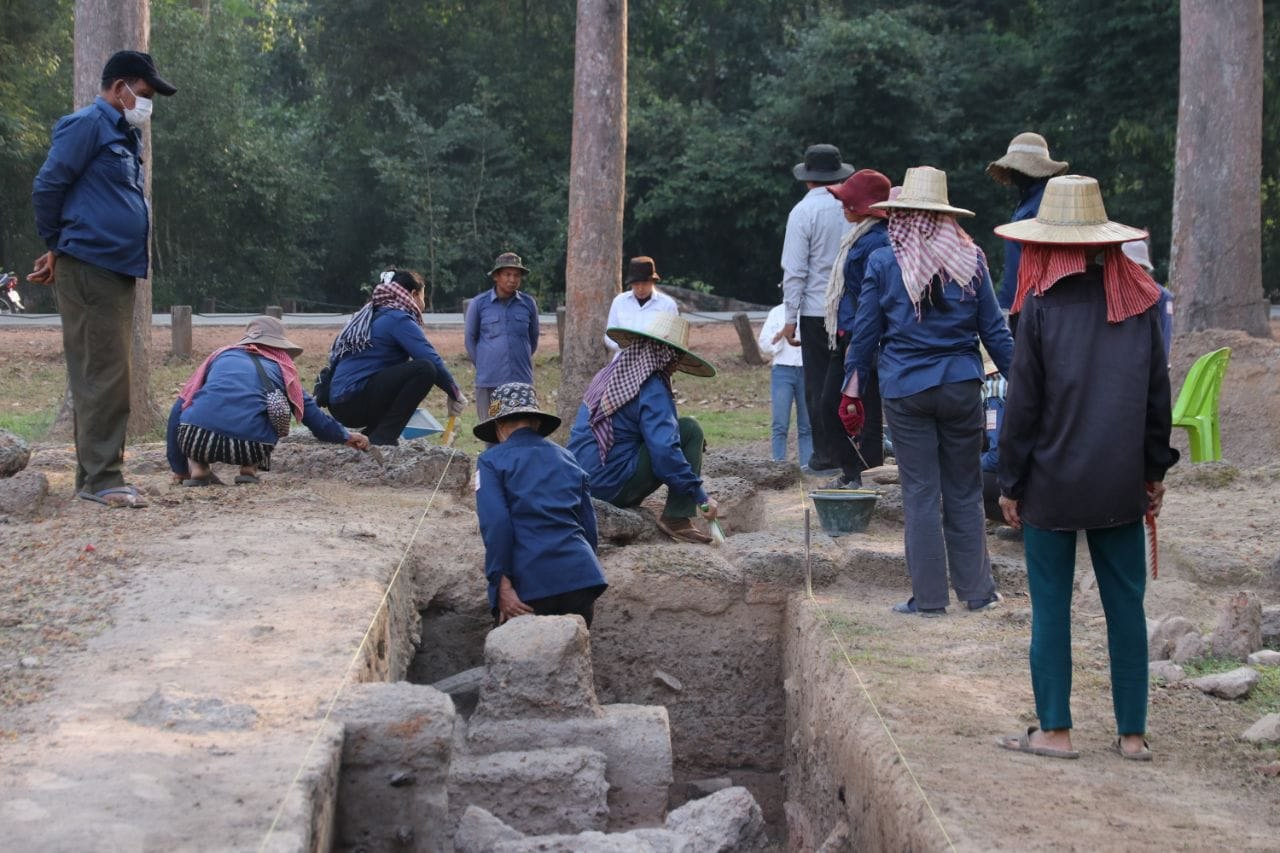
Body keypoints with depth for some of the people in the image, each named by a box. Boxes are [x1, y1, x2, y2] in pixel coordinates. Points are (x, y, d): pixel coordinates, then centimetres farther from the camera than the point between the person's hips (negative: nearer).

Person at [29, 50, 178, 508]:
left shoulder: (125, 135, 21)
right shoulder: (87, 124, -7)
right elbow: (47, 187, -10)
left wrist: (60, 250, 16)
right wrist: (57, 246, 1)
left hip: (118, 272, 9)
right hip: (89, 269, -9)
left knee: (110, 375, 10)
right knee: (103, 375, -10)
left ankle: (96, 474, 15)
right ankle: (101, 479, -8)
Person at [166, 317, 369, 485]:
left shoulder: (221, 356, 25)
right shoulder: (280, 369, 24)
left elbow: (179, 409, 23)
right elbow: (311, 412, 31)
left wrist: (179, 468, 29)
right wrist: (344, 437, 51)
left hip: (196, 441, 1)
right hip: (251, 446, 0)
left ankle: (197, 469, 13)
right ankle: (249, 469, 13)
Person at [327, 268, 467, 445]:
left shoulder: (373, 316, 22)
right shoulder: (398, 319, -6)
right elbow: (431, 359, -14)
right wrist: (455, 394, -3)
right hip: (357, 401, -10)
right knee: (424, 369, -17)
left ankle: (369, 435, 12)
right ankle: (383, 438, -16)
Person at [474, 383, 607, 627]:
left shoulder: (491, 461, 4)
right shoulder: (566, 458, 19)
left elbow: (495, 523, -10)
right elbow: (588, 523, 18)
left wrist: (502, 583, -12)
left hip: (530, 582, -4)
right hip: (581, 579, 4)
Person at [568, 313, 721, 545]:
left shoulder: (609, 374, 13)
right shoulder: (652, 390, -14)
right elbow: (664, 452, -23)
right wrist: (700, 497, -16)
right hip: (612, 486, -8)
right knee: (690, 429, -2)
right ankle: (677, 520, -6)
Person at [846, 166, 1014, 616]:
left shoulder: (882, 262, -4)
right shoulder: (970, 259, 0)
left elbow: (865, 331, 1)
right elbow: (994, 330, 3)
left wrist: (855, 386, 11)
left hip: (905, 391, -1)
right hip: (961, 387, 2)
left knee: (920, 493, 4)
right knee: (964, 492, 11)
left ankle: (929, 597, 7)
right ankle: (976, 590, 16)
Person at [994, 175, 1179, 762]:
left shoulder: (1043, 305, -9)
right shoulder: (1138, 299, 3)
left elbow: (1023, 402, -8)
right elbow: (1158, 393, 7)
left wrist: (1010, 483, 0)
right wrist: (1155, 471, 15)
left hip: (1052, 483, -3)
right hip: (1121, 484, 4)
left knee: (1050, 605, 5)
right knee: (1125, 604, 8)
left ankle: (1055, 730, 9)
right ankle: (1133, 734, 12)